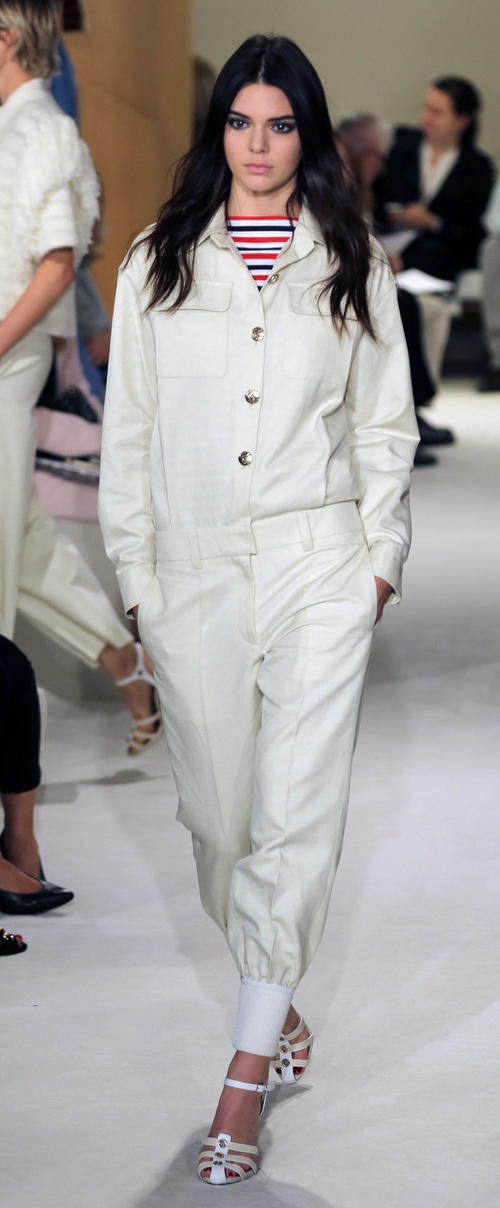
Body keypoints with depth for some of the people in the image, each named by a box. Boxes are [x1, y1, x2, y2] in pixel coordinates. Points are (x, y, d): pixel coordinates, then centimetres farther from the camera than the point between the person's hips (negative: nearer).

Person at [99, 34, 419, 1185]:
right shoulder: (159, 262, 8)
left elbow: (385, 422, 11)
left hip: (319, 569, -1)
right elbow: (128, 428, 9)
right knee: (219, 810, 6)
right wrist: (135, 569, 4)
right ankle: (277, 1003, 27)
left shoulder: (351, 264, 7)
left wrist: (382, 553, 4)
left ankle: (247, 1070, -4)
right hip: (196, 568, 2)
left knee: (297, 817, -7)